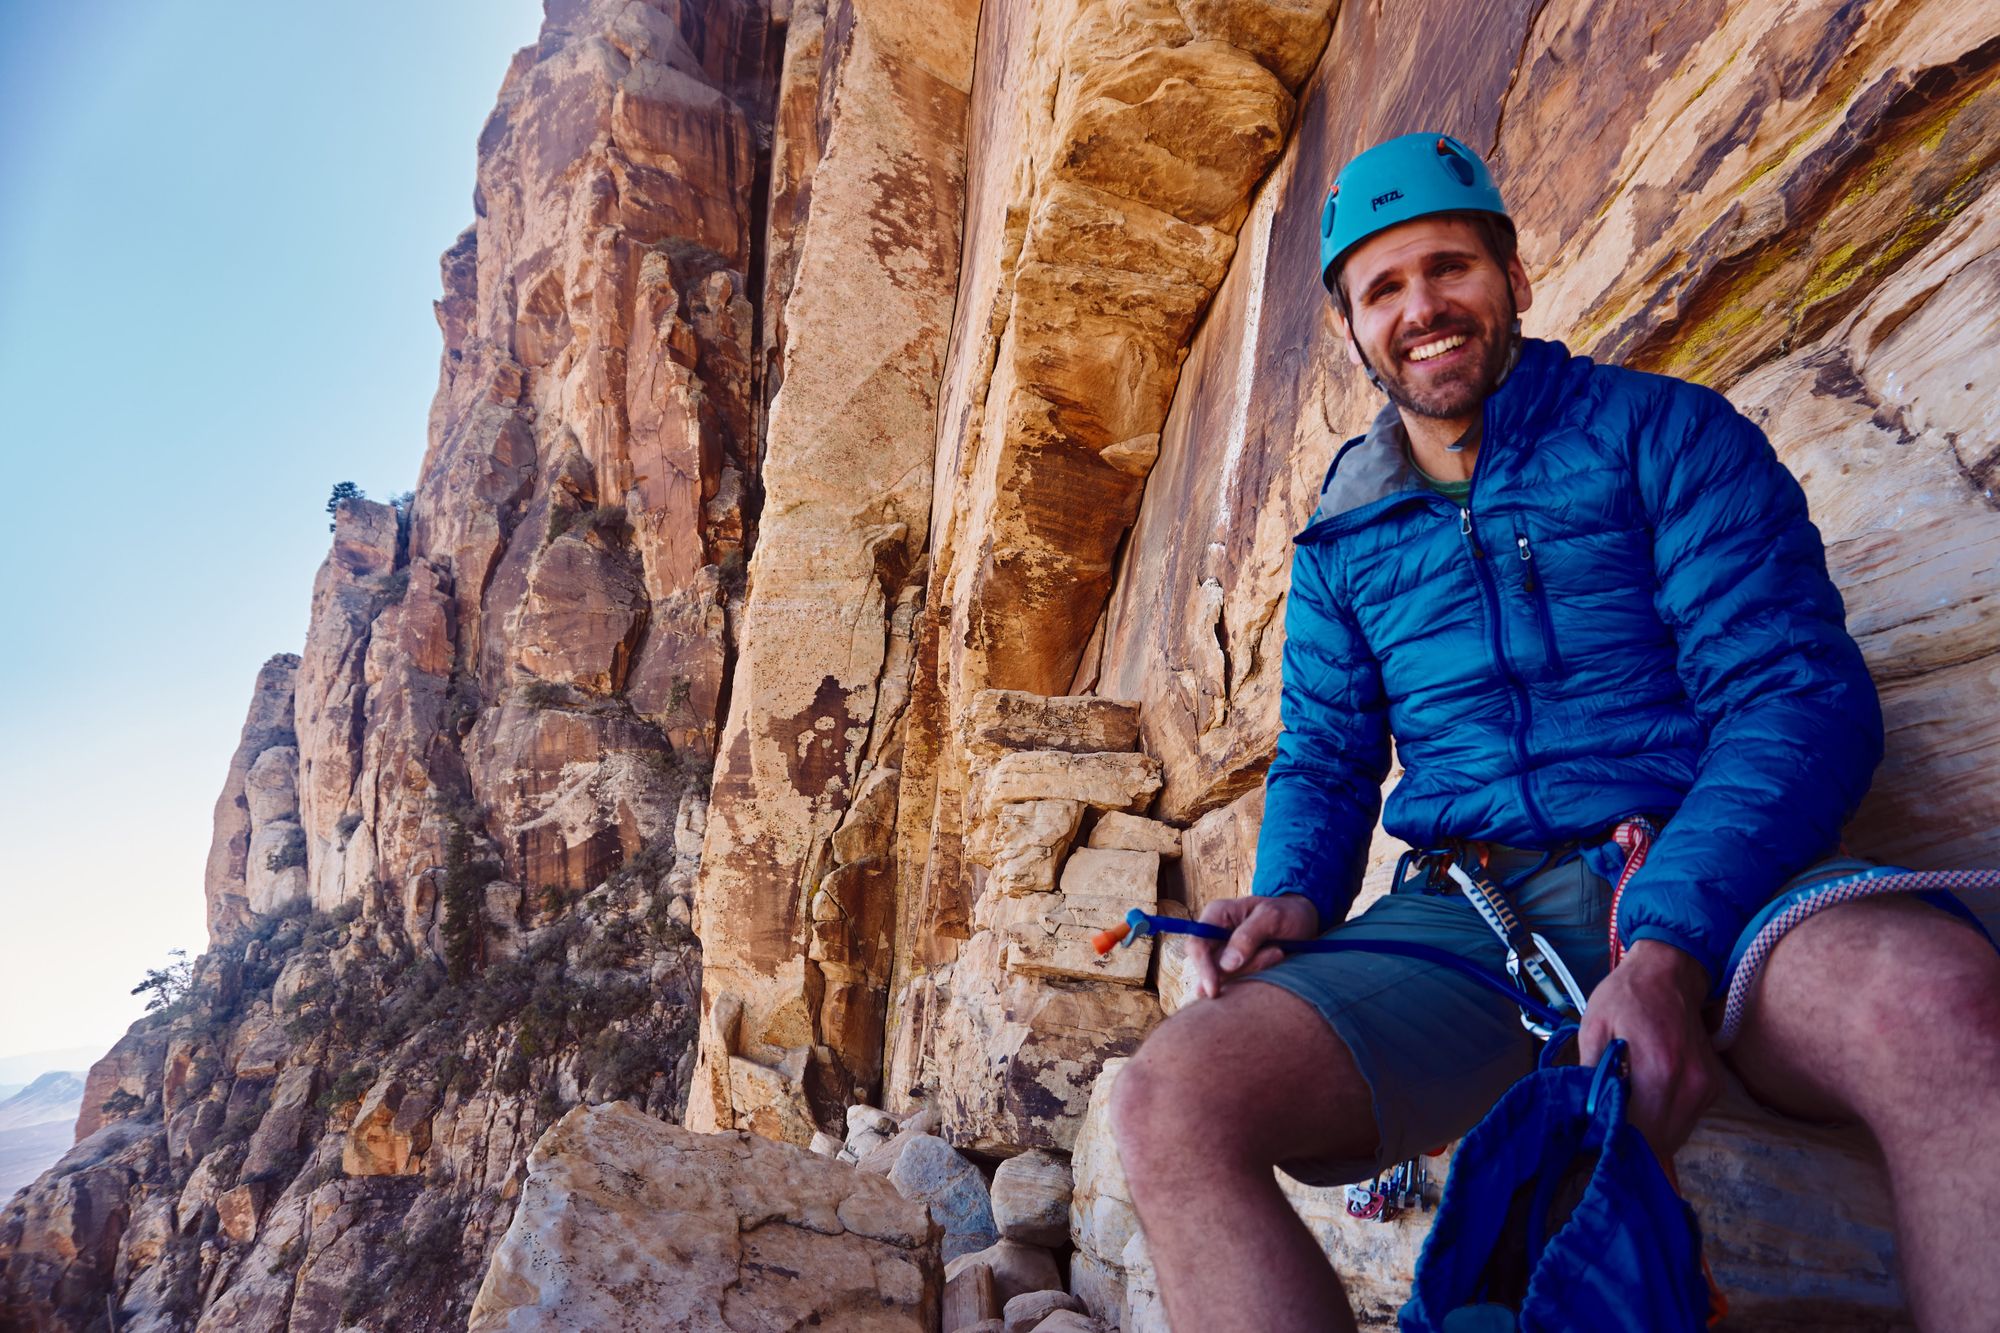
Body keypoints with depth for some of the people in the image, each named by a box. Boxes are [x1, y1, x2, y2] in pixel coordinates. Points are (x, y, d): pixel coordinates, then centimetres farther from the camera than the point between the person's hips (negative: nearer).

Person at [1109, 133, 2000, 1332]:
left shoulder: (1661, 431, 6)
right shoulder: (1341, 542, 17)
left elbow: (1800, 694, -5)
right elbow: (1325, 761, 19)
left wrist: (1670, 946, -20)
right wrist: (1295, 895, -4)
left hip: (1715, 883, -2)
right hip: (1472, 916, 3)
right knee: (1170, 1104, -23)